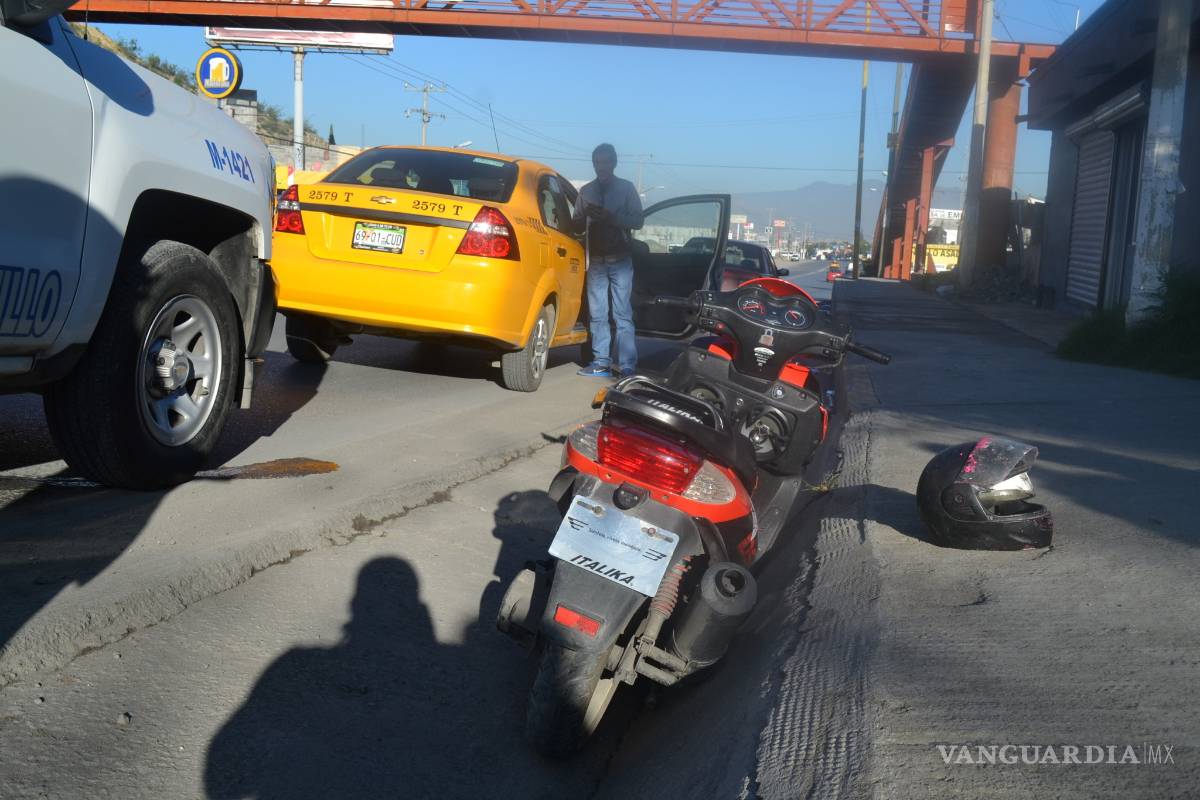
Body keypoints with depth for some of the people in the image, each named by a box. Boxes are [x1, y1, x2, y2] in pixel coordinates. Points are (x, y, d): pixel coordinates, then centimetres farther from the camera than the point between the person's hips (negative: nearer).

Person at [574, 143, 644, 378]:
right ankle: (602, 362, 3)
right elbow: (576, 224, 11)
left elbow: (637, 221, -1)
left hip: (620, 260, -3)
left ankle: (627, 366, -8)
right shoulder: (586, 190, 12)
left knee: (622, 314, -7)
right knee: (597, 314, 0)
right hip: (596, 261, 3)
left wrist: (609, 216, -17)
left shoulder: (626, 188, 5)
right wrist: (586, 215, -13)